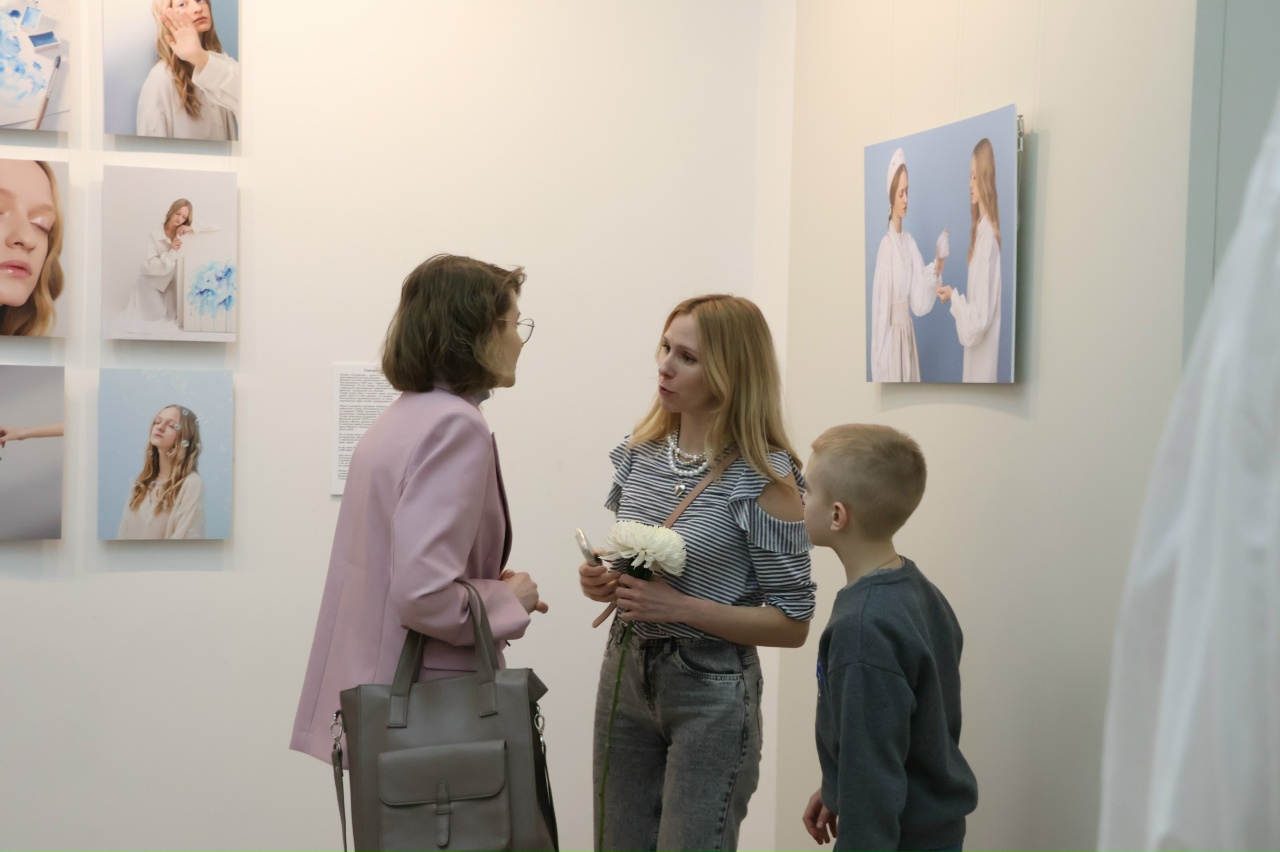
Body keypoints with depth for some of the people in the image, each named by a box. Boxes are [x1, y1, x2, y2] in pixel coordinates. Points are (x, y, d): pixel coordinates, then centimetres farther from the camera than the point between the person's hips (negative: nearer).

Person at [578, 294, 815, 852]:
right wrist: (604, 582, -4)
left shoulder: (765, 478, -15)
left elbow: (791, 624, -13)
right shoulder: (640, 454, 2)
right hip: (625, 675, 6)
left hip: (711, 691, -5)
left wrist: (680, 606, -22)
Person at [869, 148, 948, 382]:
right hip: (890, 337, -7)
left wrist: (938, 266, -15)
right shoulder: (885, 246, -14)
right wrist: (881, 366, -15)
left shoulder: (910, 243, 6)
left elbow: (919, 301, -1)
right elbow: (880, 309, -14)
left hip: (909, 336, 7)